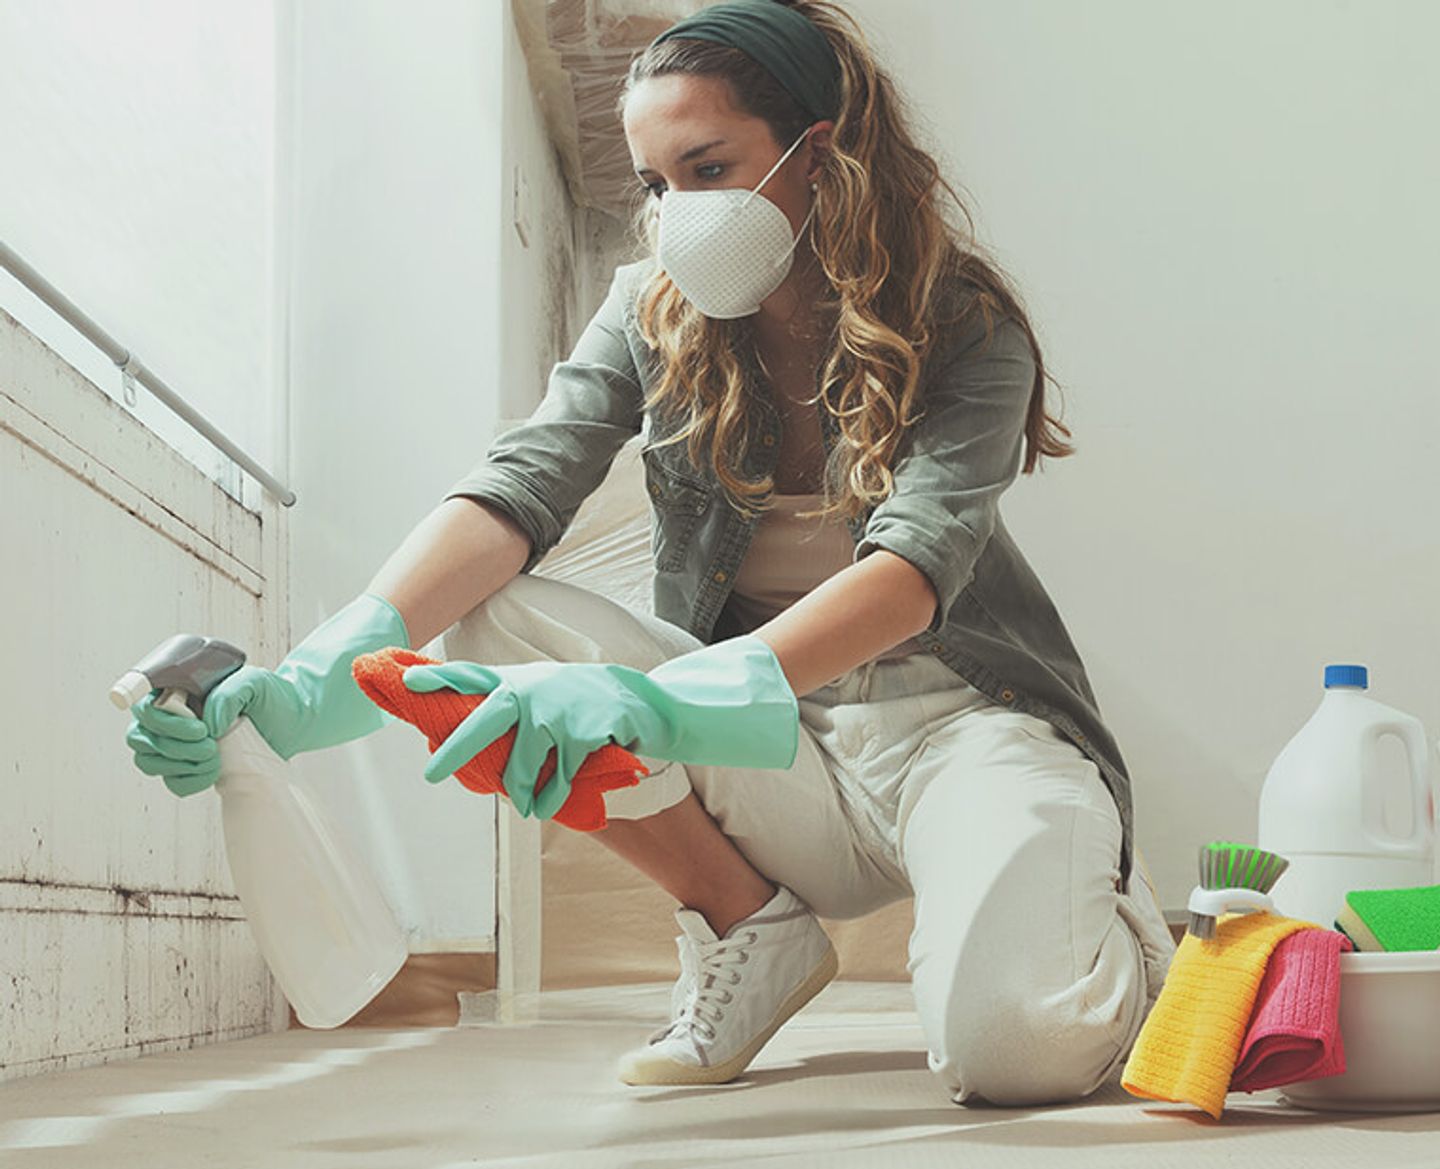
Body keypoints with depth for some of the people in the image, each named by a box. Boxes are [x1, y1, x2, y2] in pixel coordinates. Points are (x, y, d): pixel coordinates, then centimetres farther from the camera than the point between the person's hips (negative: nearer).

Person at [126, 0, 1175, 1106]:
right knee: (493, 623, -20)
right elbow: (520, 486, -15)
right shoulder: (654, 316, 1)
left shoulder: (964, 327, -11)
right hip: (777, 762, 4)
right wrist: (329, 670, -36)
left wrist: (668, 702, -45)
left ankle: (1095, 903, 5)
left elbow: (916, 565, -27)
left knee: (1016, 1041, -34)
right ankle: (755, 932, -4)